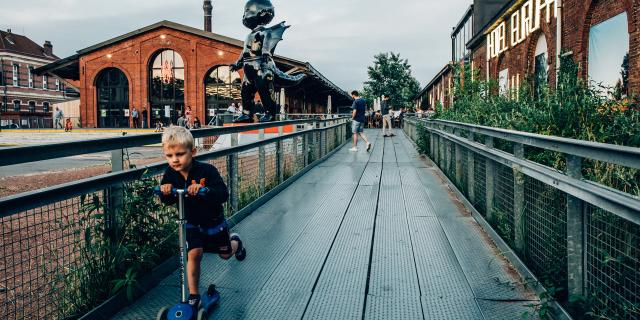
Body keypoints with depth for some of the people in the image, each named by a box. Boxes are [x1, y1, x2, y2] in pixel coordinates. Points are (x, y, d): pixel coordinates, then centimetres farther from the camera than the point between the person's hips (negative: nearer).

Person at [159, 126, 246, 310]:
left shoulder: (207, 171, -29)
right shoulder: (170, 174, -16)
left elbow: (224, 195, -37)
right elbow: (167, 202, -13)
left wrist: (203, 189, -55)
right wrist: (165, 191, -36)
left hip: (214, 221, -1)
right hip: (192, 223, 2)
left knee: (225, 254, 18)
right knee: (194, 253, -19)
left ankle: (235, 241, 55)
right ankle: (193, 295, -2)